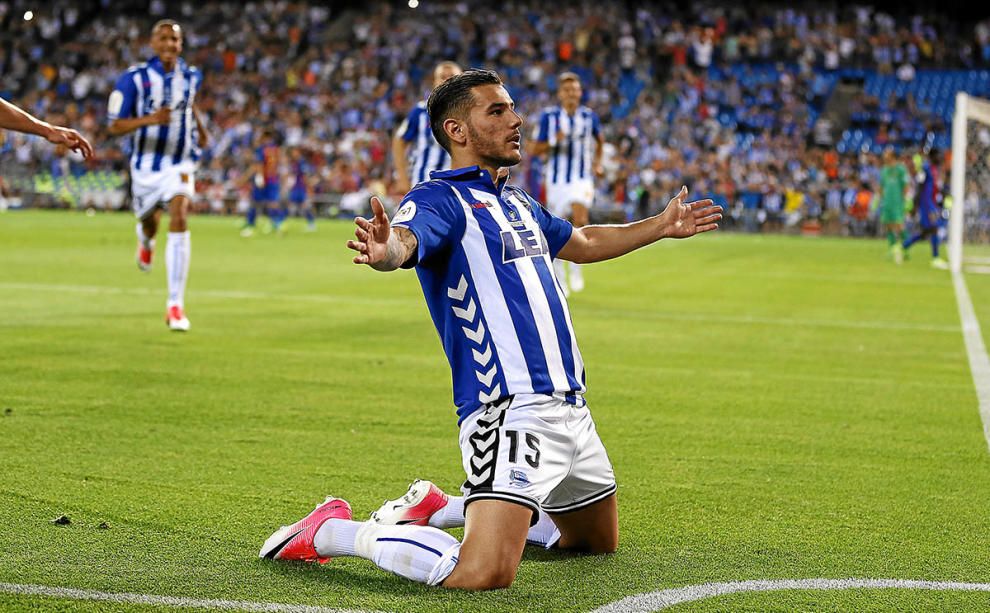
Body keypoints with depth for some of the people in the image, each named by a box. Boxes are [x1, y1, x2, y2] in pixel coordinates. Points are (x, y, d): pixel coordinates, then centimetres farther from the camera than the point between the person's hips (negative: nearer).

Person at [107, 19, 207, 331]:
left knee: (179, 220, -22)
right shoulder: (134, 78, -12)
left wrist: (200, 129, 25)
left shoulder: (191, 76, -1)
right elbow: (115, 126, -16)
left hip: (179, 164, 0)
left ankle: (175, 305, -22)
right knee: (149, 223, 18)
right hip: (145, 165, 0)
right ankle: (145, 240, 63)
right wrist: (149, 119, -32)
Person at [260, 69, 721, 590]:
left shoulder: (517, 204, 19)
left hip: (569, 407, 9)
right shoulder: (440, 198, -8)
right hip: (510, 411, -9)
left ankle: (446, 509, 34)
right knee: (483, 576, -25)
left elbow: (583, 243, 38)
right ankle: (334, 531, -4)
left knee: (599, 542, 25)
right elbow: (406, 240, -31)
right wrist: (387, 250, -55)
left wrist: (662, 226, 46)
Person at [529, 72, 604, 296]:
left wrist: (597, 162, 14)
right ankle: (559, 278, 23)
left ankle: (575, 266, -5)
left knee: (580, 220, -24)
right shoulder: (548, 116, -4)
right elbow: (533, 148, -3)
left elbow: (599, 139, 24)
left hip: (582, 179, 0)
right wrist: (553, 142, -19)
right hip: (557, 180, 0)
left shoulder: (589, 116, 2)